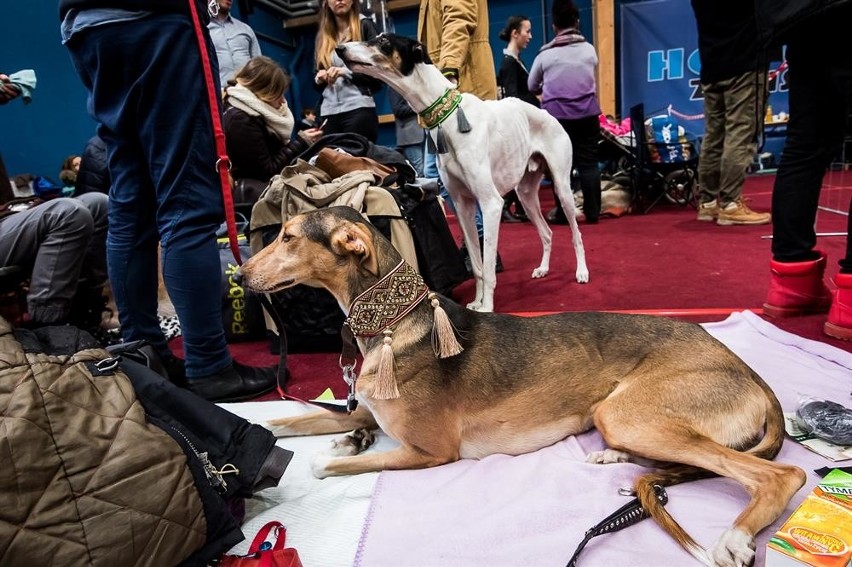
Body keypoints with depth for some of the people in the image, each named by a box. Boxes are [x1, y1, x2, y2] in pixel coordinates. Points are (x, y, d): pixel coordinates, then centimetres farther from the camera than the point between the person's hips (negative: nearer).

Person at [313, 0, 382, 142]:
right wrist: (319, 78, 0)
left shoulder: (364, 25, 8)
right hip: (328, 112, 4)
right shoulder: (323, 35, 20)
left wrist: (346, 72, -11)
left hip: (359, 108, -4)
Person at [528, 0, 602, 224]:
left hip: (556, 114, -1)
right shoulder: (589, 50, 8)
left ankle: (563, 213, 3)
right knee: (588, 162, 3)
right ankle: (592, 212, 2)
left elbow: (532, 87, 14)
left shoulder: (545, 54, 3)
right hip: (587, 113, 2)